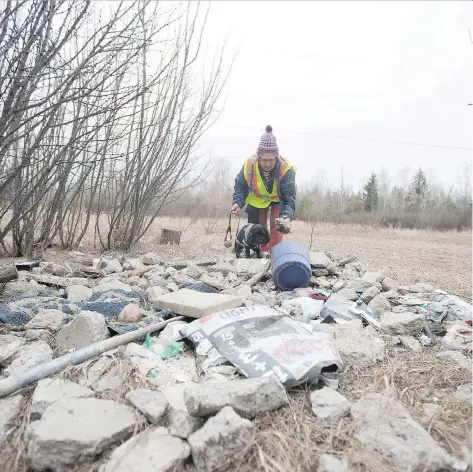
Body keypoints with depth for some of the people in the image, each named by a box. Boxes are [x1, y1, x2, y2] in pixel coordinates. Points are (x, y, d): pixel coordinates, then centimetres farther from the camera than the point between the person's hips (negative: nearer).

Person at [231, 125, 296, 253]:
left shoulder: (286, 169, -39)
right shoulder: (249, 165, -32)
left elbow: (289, 198, -39)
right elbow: (240, 186, -16)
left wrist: (286, 216, -56)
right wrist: (238, 202, -33)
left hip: (279, 198, -2)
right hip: (257, 198, 2)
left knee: (276, 224, -16)